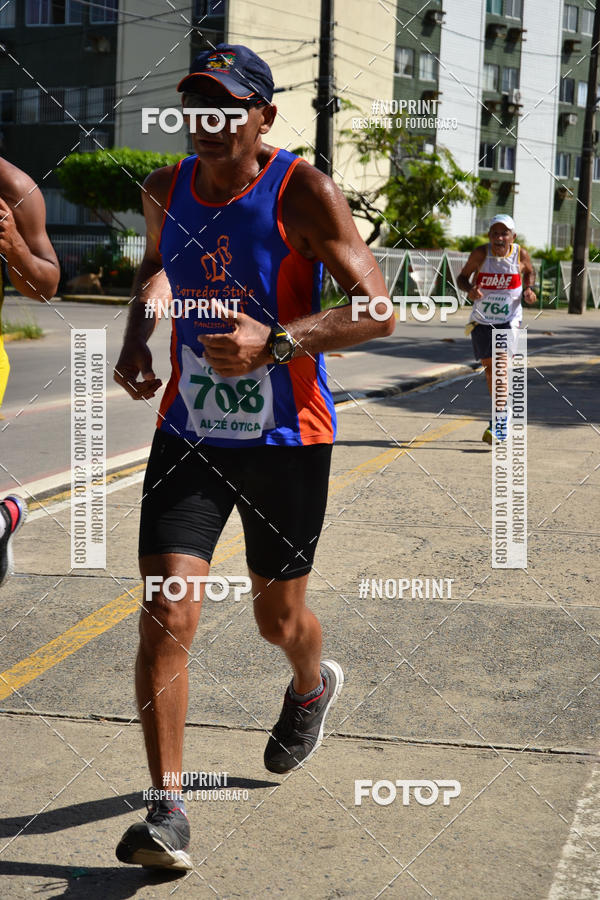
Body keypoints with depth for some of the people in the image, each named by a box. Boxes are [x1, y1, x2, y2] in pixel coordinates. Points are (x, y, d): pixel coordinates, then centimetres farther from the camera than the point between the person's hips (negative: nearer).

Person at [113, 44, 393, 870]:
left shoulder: (303, 193, -13)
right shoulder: (166, 190, 3)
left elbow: (377, 311, -17)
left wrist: (276, 342, -30)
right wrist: (135, 339, 6)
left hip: (286, 437, -3)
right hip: (190, 432, 3)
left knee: (278, 617, 13)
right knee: (165, 618, -11)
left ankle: (312, 684, 51)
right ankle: (167, 812, -2)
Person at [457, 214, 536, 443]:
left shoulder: (521, 254, -9)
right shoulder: (480, 254, -12)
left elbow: (530, 272, 13)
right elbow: (462, 277, -1)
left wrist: (528, 288, -7)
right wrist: (469, 289, -23)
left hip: (509, 319, -2)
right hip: (482, 319, 2)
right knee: (489, 367, 10)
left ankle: (498, 426, -19)